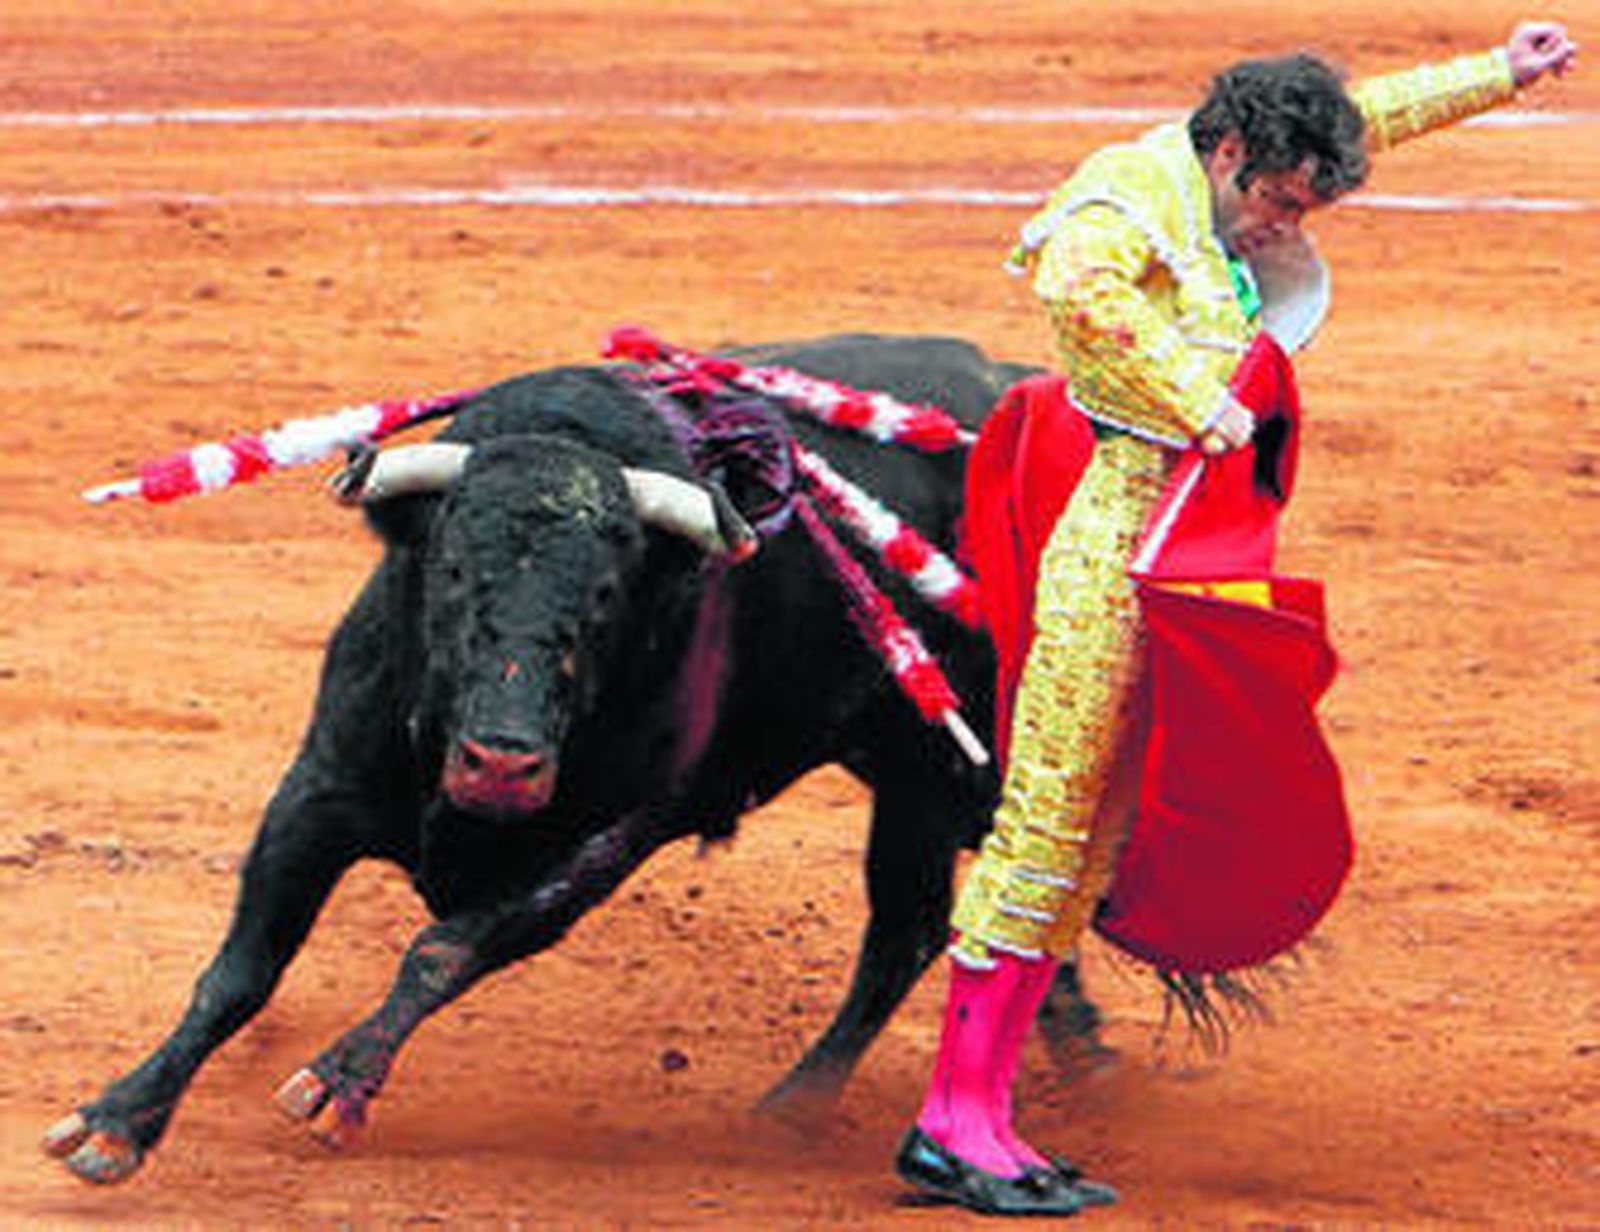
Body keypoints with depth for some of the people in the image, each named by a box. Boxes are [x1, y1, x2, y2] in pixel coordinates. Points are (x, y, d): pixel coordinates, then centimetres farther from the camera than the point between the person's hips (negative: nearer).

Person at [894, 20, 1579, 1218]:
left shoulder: (1227, 211, 16)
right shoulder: (1133, 207, -11)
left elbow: (1363, 118, 33)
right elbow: (1085, 289, -35)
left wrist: (1499, 76, 40)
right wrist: (1199, 406, -29)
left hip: (1181, 566, 10)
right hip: (1110, 545, -10)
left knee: (1091, 847, 7)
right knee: (1046, 822, -9)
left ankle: (979, 1113, 8)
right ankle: (956, 1116, -6)